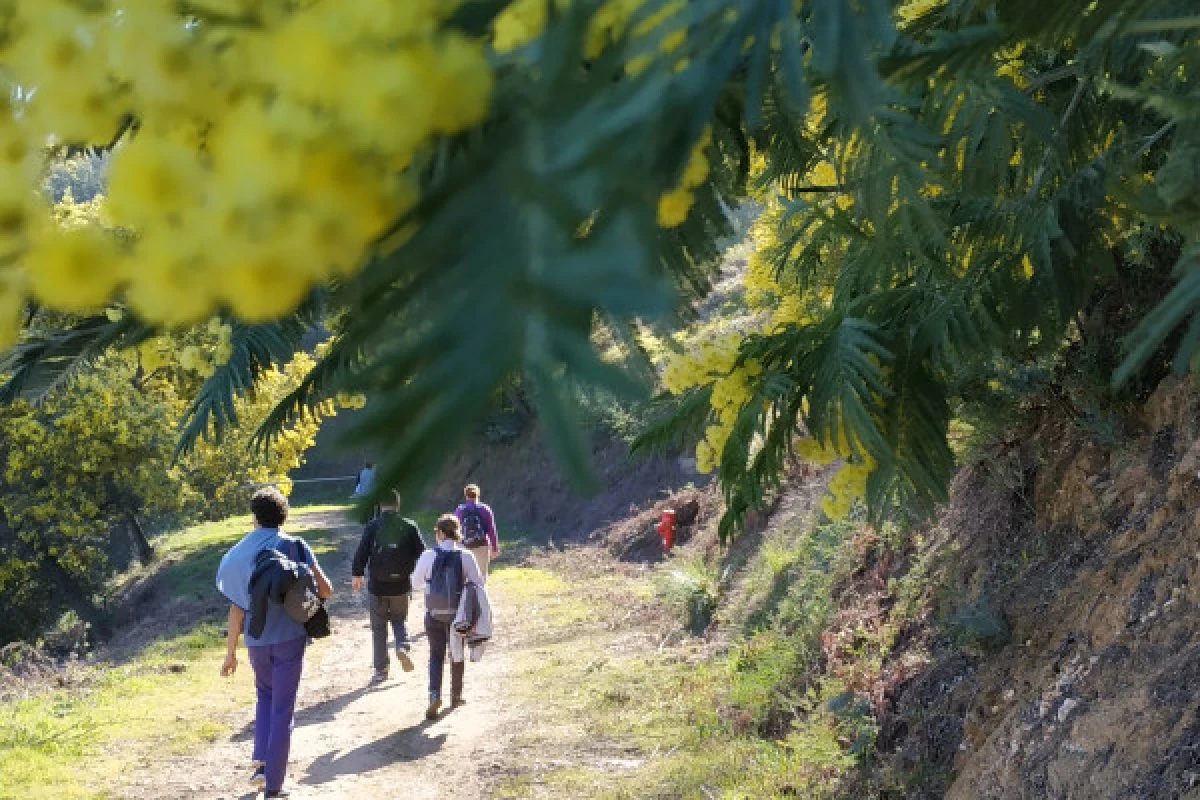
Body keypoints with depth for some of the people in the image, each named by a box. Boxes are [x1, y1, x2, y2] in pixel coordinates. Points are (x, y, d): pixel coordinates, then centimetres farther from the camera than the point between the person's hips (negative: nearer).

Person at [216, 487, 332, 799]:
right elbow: (325, 589, -10)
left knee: (265, 695, 28)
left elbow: (236, 608, 4)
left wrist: (230, 653, 10)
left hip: (256, 641, 3)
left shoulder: (239, 553, 2)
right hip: (289, 637, -3)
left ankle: (261, 762, 14)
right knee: (282, 709, 5)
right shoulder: (293, 546, -7)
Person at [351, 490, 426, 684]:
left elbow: (362, 551, -6)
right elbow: (421, 552, 0)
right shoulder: (409, 526, -2)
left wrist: (356, 574, 6)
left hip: (378, 585, -1)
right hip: (401, 585, 1)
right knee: (399, 620, 22)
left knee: (379, 627, 10)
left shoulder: (373, 526, -5)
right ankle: (403, 646, -7)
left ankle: (381, 669, 11)